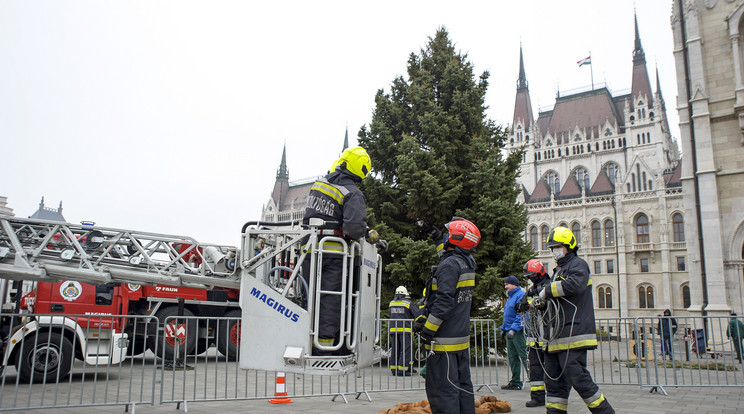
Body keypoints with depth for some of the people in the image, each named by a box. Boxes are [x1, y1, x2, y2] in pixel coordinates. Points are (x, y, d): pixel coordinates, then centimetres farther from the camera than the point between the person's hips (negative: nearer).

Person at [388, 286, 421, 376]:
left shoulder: (391, 303, 11)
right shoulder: (408, 303, -3)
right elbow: (417, 315, -3)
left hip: (393, 330, 5)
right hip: (405, 330, -5)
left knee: (395, 350, 10)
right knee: (405, 350, -3)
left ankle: (394, 369, 12)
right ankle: (401, 371, -7)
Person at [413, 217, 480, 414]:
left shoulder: (450, 264, -15)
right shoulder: (467, 265, 12)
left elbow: (444, 301, -22)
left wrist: (428, 330, -17)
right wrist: (426, 320, 17)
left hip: (444, 340, -9)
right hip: (462, 338, 9)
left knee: (442, 390, -4)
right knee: (462, 385, 15)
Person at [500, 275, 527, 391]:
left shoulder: (521, 295, -11)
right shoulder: (510, 297, 20)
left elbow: (522, 315, -20)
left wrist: (513, 329, -24)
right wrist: (503, 328, 24)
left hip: (519, 332, -10)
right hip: (510, 332, 10)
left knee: (525, 357, -10)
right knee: (512, 357, 11)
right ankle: (515, 382, 18)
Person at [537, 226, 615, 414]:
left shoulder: (578, 264, -3)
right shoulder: (559, 270, 24)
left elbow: (574, 284, -25)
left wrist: (547, 291, -14)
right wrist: (542, 302, 10)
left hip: (573, 333, -9)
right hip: (556, 337, 9)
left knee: (577, 377, -8)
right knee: (554, 379, 9)